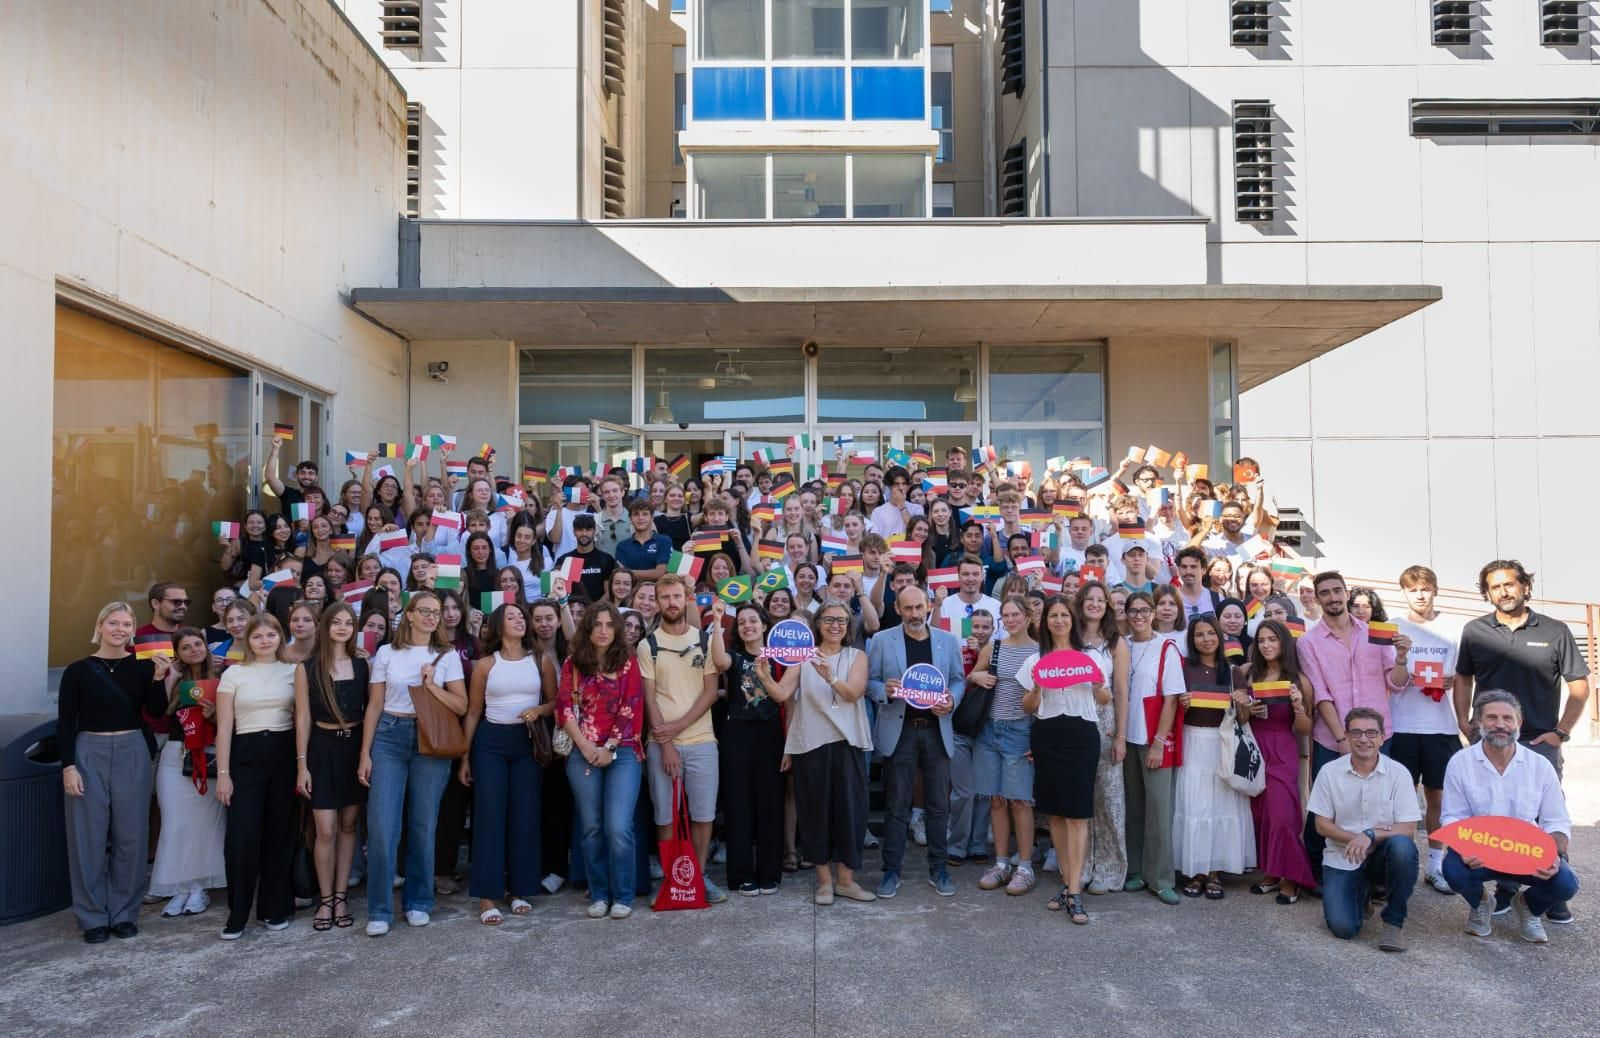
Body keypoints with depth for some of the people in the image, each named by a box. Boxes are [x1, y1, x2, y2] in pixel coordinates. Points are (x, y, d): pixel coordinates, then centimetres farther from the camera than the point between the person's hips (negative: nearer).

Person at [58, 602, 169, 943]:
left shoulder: (142, 666, 4)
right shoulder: (78, 670, 0)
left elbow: (157, 711, -5)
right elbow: (65, 723, -1)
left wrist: (159, 677, -19)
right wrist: (68, 765, -10)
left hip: (132, 753, 2)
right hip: (89, 753, -1)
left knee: (131, 835, 5)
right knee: (89, 836, 2)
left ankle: (125, 913, 17)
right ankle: (93, 917, 13)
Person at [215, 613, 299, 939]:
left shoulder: (293, 671, 6)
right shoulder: (234, 674, 2)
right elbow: (224, 726, 1)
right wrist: (223, 773, -5)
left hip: (285, 754, 1)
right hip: (246, 756, -1)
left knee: (280, 833, 6)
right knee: (241, 836, -5)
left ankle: (274, 908, 18)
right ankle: (237, 914, 7)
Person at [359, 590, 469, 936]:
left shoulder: (448, 656, 6)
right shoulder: (387, 653, 6)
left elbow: (461, 707, 3)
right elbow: (374, 706, 5)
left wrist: (431, 685, -11)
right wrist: (365, 754, 1)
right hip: (389, 738, 0)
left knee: (423, 825, 4)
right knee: (382, 825, -7)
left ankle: (418, 902, 18)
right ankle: (379, 910, 3)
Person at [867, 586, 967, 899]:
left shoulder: (948, 640, 7)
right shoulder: (882, 640, 1)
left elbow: (959, 680, 11)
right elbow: (870, 681, 2)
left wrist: (952, 700, -9)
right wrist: (885, 691, -19)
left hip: (937, 730, 2)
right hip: (899, 730, -2)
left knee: (939, 805, 8)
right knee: (897, 805, 4)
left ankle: (939, 869, 21)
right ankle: (891, 871, 13)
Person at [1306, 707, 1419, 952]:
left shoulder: (1398, 773, -7)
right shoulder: (1330, 772, -5)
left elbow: (1408, 829, -11)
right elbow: (1322, 825, -2)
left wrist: (1370, 836, -26)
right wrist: (1356, 838, -17)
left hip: (1382, 855, 0)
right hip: (1342, 858, 0)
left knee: (1402, 846, -35)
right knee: (1343, 927, -18)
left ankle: (1393, 921, -13)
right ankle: (1361, 893, 20)